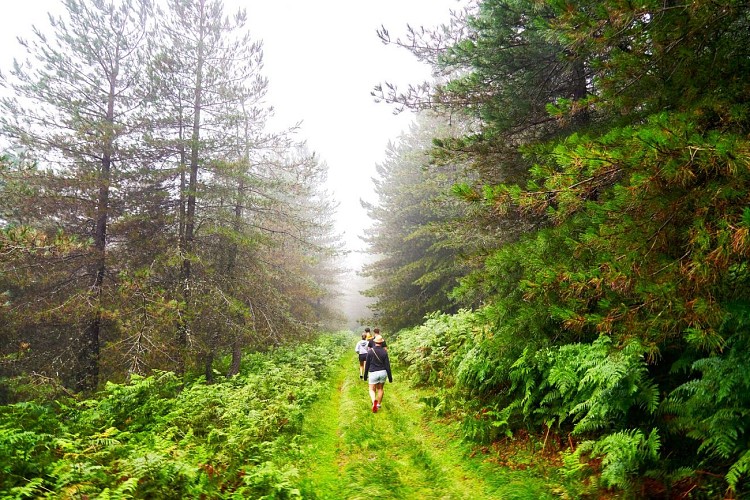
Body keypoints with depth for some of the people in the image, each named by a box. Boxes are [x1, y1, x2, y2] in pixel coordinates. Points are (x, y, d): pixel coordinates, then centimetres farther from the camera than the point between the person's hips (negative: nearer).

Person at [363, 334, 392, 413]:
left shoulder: (370, 351, -7)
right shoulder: (384, 352, -6)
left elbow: (367, 364, -1)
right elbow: (387, 365, -4)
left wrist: (365, 374, 11)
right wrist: (390, 377, 2)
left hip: (373, 373, -2)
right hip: (383, 372, 2)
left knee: (372, 390, 7)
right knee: (380, 389, 19)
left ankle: (374, 401, -21)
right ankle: (378, 405, 26)